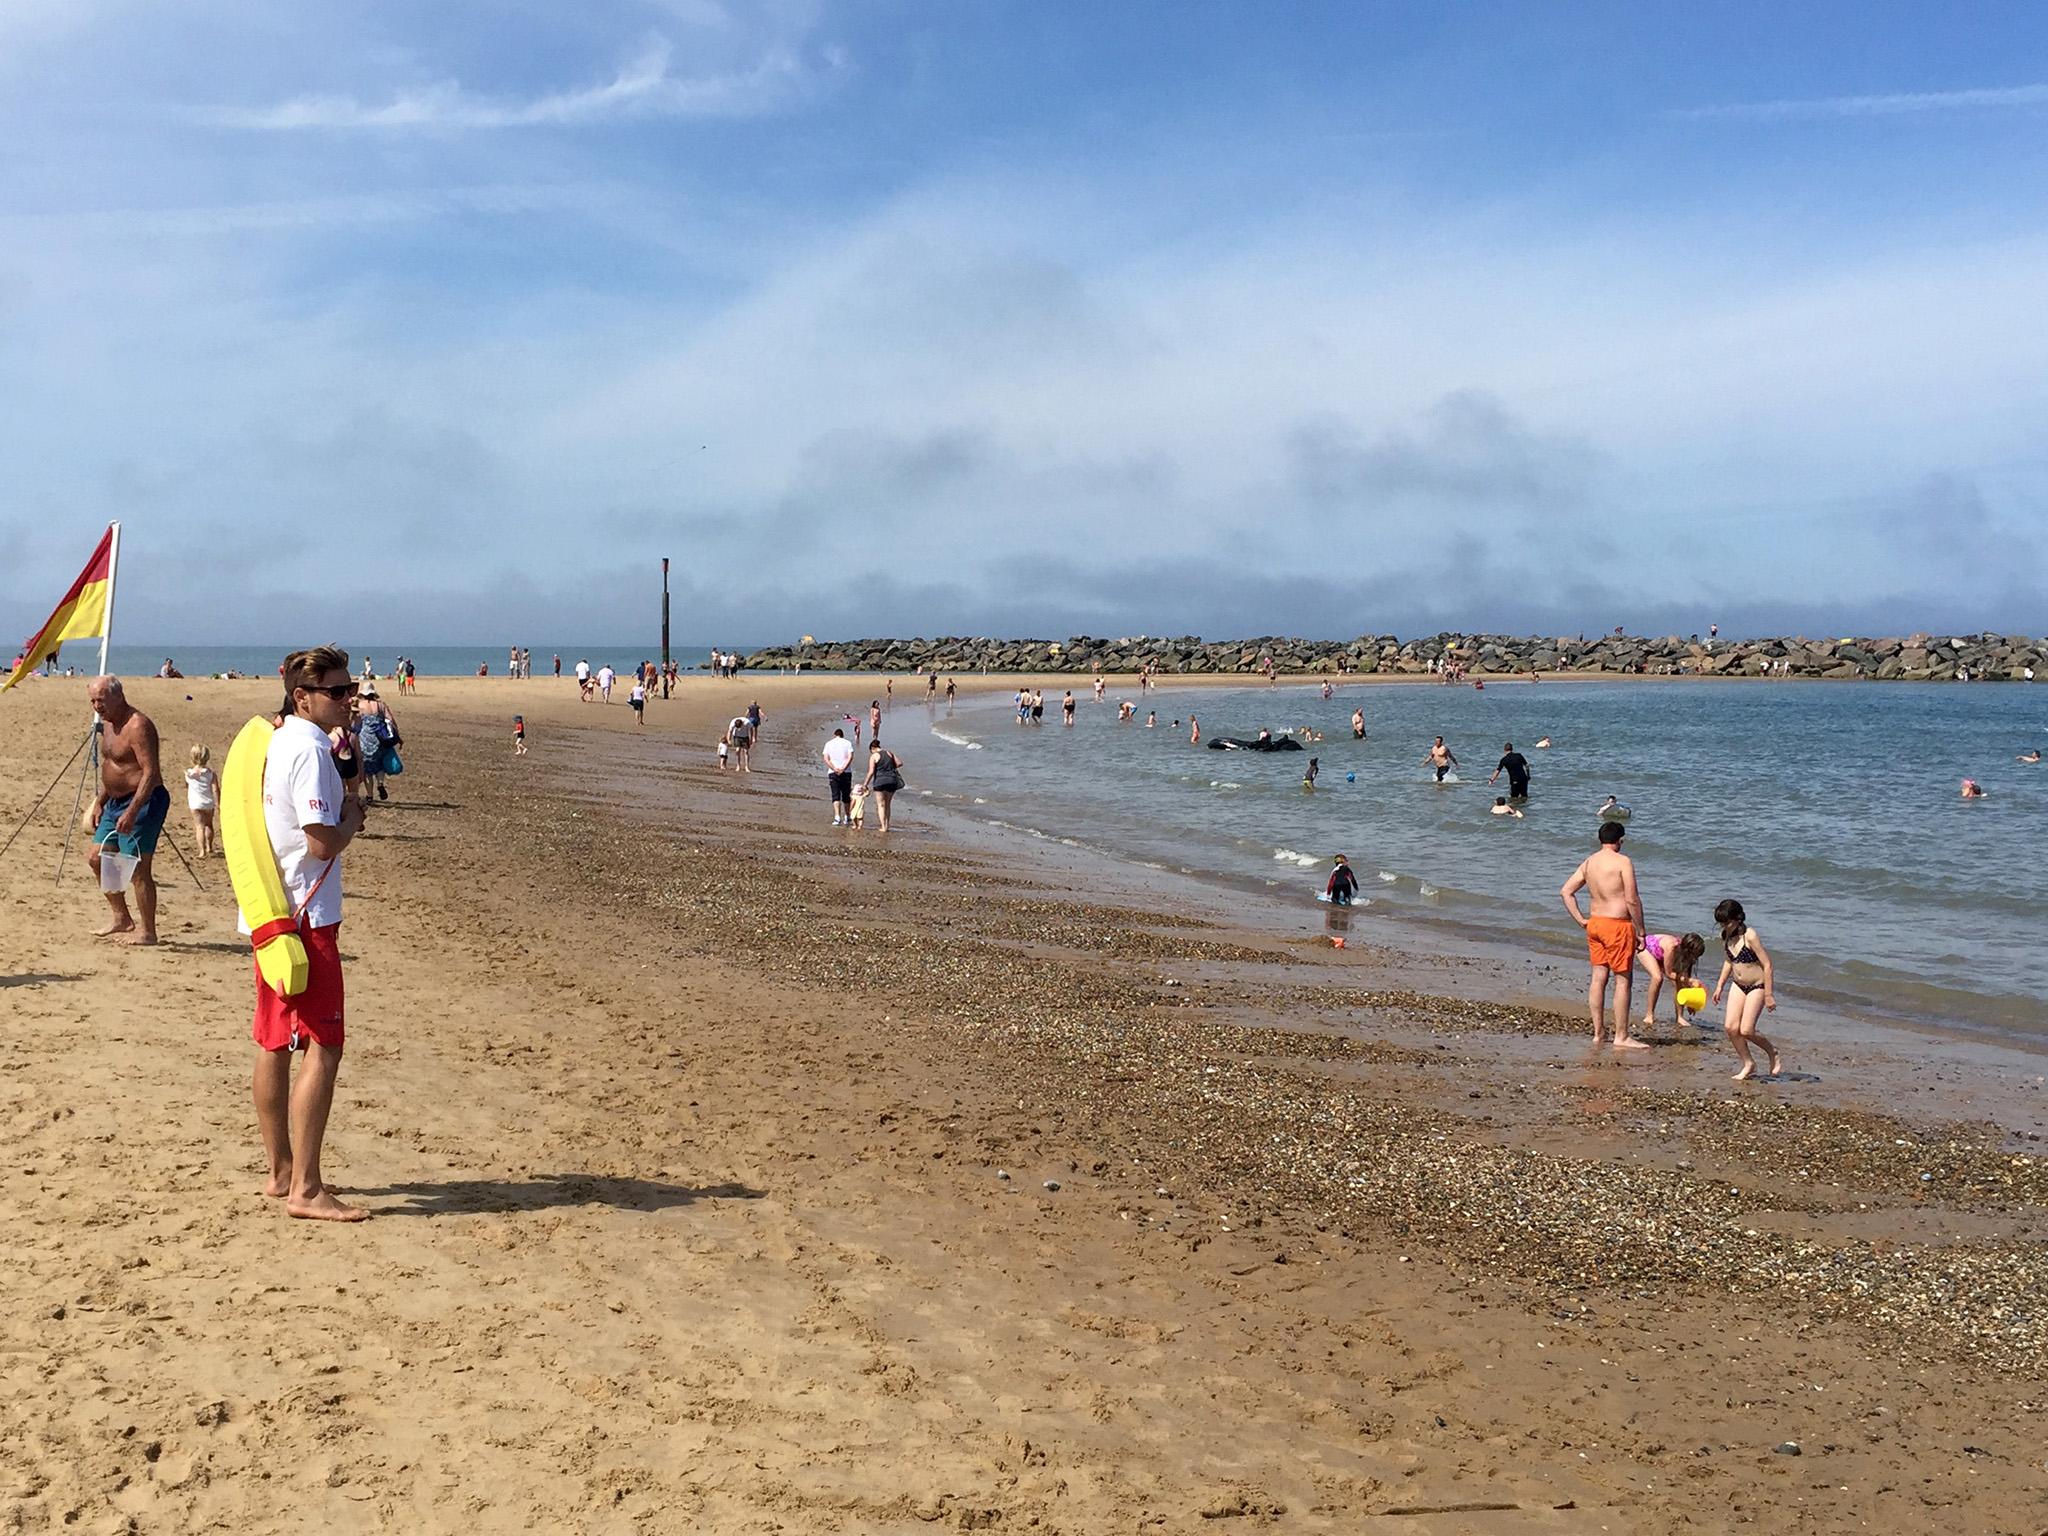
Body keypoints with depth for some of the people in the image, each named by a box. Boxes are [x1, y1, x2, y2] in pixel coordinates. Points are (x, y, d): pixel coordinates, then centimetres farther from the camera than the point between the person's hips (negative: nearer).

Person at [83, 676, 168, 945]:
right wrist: (99, 802, 21)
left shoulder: (137, 726, -19)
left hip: (143, 802, -11)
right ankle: (122, 918, 23)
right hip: (116, 802, 11)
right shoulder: (108, 724, 13)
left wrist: (132, 812, -30)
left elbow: (151, 772, -25)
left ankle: (147, 931, -1)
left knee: (138, 868, -9)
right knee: (96, 857, 13)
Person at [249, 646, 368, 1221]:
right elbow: (322, 843, -22)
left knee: (275, 1044, 15)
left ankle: (280, 1172, 25)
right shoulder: (310, 750, -16)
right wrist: (353, 816, -4)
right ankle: (305, 1189, -7)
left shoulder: (273, 741, 14)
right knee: (323, 1046, -7)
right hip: (305, 915, -10)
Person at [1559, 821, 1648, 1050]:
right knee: (1622, 980, -1)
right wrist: (1640, 930, -8)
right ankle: (1621, 1037, 1)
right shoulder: (1622, 861, -11)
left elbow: (1566, 891, 10)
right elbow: (1632, 900, -15)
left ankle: (1598, 1032, 15)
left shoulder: (1589, 863, 9)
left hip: (1595, 923, 7)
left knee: (1599, 978, 11)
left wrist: (1580, 920, 11)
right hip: (1617, 925, -7)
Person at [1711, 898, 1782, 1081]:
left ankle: (1773, 1053, 16)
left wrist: (1769, 995, -18)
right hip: (1738, 985, 7)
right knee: (1730, 1026, -6)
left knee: (1746, 1031, -11)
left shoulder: (1749, 936, -22)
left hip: (1757, 986, -7)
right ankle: (1749, 1064, 11)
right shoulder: (1726, 937, -1)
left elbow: (1767, 965, -19)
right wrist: (1719, 986, 14)